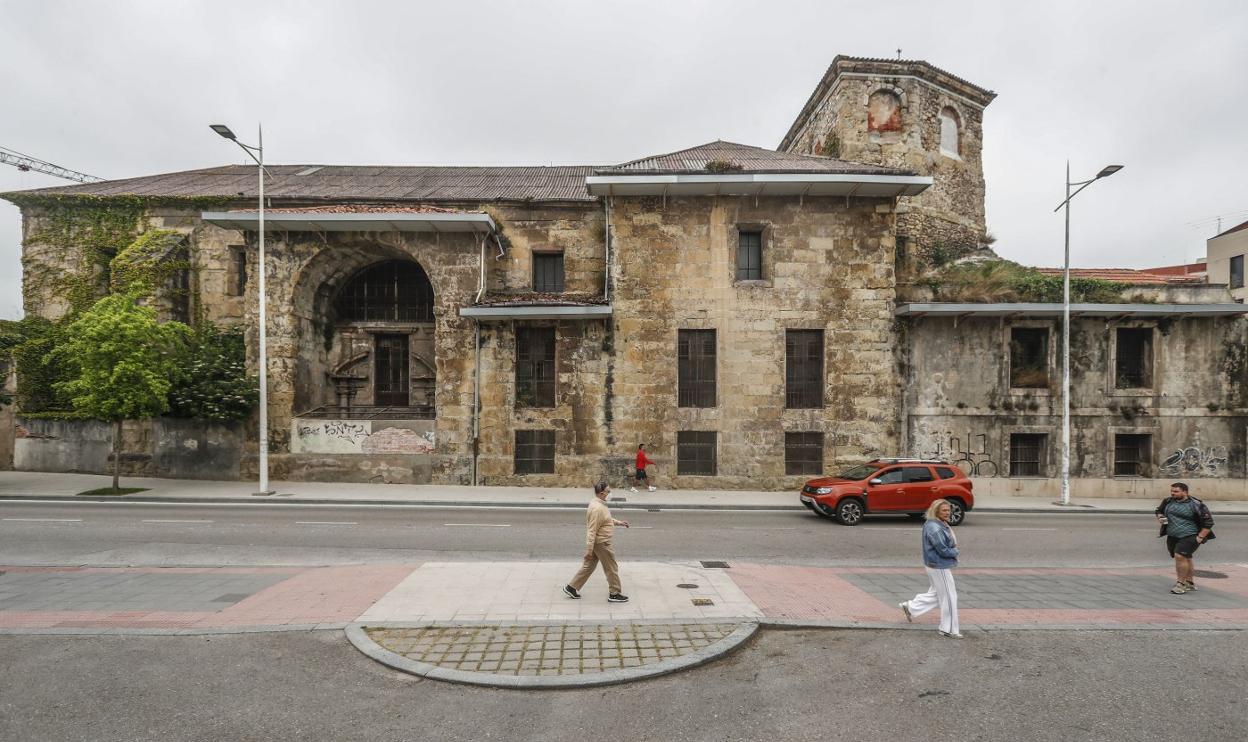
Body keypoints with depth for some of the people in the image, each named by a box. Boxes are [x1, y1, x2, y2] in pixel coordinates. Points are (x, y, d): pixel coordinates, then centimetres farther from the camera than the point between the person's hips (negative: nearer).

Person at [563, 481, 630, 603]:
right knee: (611, 568, 5)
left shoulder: (599, 503, 5)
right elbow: (592, 530, -26)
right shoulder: (597, 508, -27)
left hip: (596, 542, 10)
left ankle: (571, 587, 25)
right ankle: (614, 594, 18)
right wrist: (589, 550, -24)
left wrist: (618, 522, 16)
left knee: (588, 566, 18)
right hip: (601, 543, -10)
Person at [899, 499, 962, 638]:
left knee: (935, 594, 19)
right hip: (939, 567, -10)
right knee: (949, 597, 2)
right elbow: (943, 550, -23)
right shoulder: (934, 528, -24)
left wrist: (952, 551, -1)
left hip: (937, 565, 10)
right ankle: (948, 629, 15)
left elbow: (949, 543, 19)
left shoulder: (940, 525, 9)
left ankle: (909, 607, 26)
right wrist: (955, 552, -5)